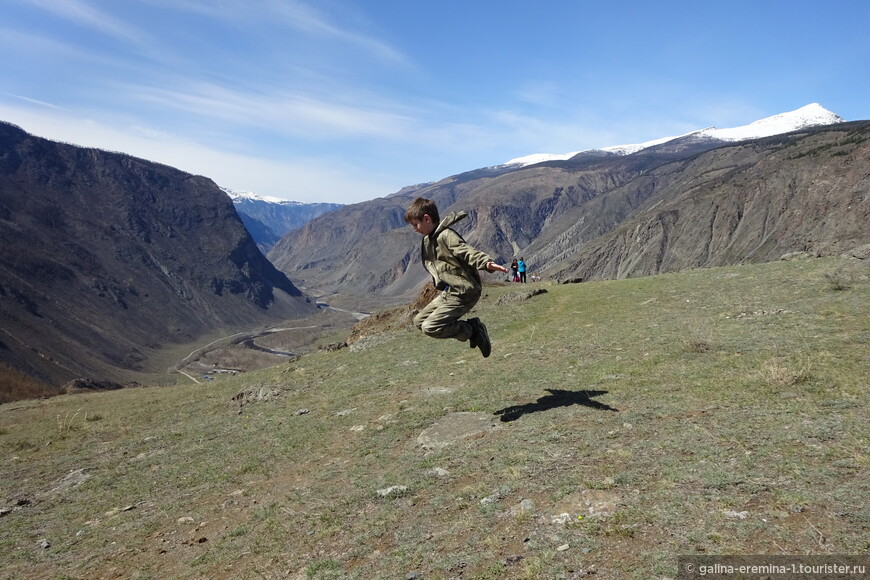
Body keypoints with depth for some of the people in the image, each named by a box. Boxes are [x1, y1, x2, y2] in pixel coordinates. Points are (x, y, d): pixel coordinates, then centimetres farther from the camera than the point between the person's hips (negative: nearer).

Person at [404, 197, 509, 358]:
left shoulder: (446, 235, -16)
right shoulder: (427, 240, 14)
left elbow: (467, 251, -30)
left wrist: (487, 263, -48)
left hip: (463, 293, -11)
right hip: (449, 292, 11)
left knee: (430, 327, -18)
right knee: (419, 321, 13)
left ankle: (472, 329, -1)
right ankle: (472, 329, 8)